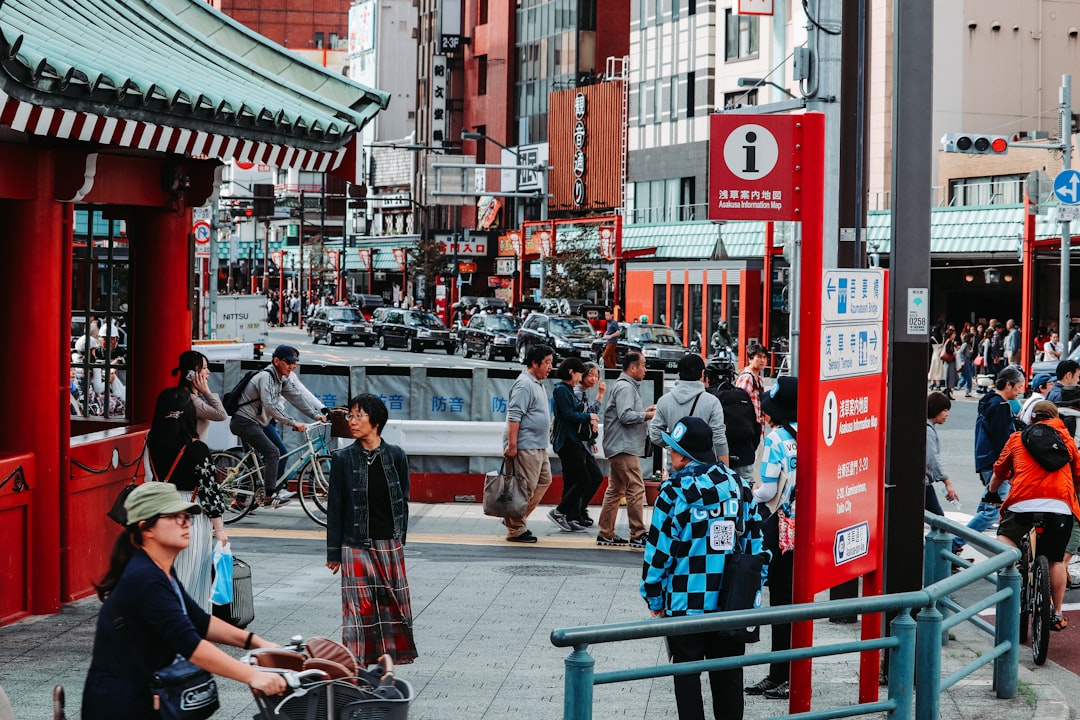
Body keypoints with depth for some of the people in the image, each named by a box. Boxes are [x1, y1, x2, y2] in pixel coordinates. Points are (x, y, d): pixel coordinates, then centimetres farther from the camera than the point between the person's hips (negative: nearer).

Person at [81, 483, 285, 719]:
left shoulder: (163, 572, 10)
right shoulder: (145, 580, -22)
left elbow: (200, 622, 14)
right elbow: (189, 644, -29)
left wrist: (255, 642, 3)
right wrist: (253, 676, -31)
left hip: (141, 697, 10)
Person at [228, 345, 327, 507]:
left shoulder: (281, 379, 8)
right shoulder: (265, 377, -22)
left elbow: (296, 397, 8)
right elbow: (270, 406, -31)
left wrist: (316, 415, -3)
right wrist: (293, 423, -32)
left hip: (259, 422, 10)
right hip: (245, 422, -10)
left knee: (282, 452, 6)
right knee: (272, 452, -18)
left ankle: (277, 489, 13)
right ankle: (269, 496, -19)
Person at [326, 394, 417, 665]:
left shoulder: (395, 456, 2)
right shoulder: (343, 459, -2)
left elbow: (403, 501, 8)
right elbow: (335, 508, 0)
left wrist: (400, 540, 6)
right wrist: (334, 553, -1)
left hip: (389, 544, 2)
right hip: (356, 546, -2)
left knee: (391, 600, 5)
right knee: (360, 604, -4)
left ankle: (386, 656, 17)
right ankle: (358, 662, 1)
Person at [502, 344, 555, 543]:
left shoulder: (536, 384, 18)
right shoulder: (524, 385, -15)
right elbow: (514, 417, -20)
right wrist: (511, 445, -24)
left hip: (538, 447, 11)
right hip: (525, 447, -11)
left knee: (544, 480, 15)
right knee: (525, 489, -7)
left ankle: (515, 518, 20)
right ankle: (515, 530, 0)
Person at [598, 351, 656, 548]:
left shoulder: (629, 386, 20)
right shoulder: (625, 387, -13)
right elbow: (625, 416, -22)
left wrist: (645, 410, 11)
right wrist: (647, 415, -14)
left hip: (620, 447, 12)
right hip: (624, 447, -12)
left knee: (615, 491, 13)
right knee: (636, 489, -11)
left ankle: (606, 534, 16)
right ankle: (638, 535, -10)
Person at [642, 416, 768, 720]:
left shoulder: (675, 492, -12)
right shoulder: (739, 486, 3)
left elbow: (658, 552, -10)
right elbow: (755, 546, 7)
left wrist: (654, 599, 1)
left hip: (686, 605, -4)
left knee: (687, 676, 7)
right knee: (728, 677, 13)